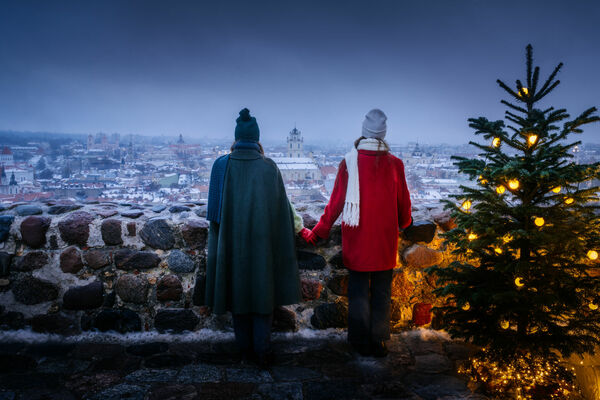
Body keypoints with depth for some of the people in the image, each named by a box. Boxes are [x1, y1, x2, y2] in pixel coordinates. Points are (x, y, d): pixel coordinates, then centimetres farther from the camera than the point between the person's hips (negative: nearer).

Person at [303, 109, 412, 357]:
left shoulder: (349, 162, -8)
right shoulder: (395, 164, -4)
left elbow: (336, 201, -5)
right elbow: (403, 203, 6)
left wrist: (319, 231, 5)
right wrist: (404, 223, 28)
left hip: (357, 242, -1)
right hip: (385, 242, 1)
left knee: (358, 292, 11)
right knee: (381, 292, 11)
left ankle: (361, 342, 19)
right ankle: (378, 342, 18)